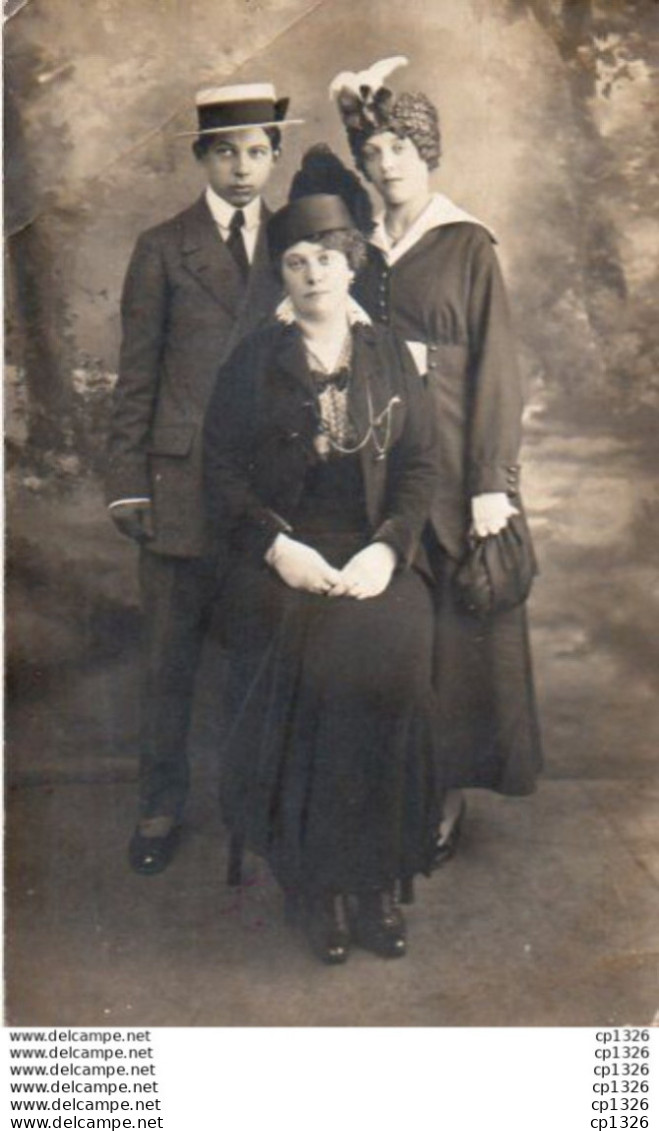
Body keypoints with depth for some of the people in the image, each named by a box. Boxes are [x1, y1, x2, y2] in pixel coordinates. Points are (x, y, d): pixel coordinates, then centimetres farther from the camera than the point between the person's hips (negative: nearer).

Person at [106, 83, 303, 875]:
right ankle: (161, 807, 23)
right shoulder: (162, 250, 5)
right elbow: (136, 376, 2)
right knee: (170, 659, 6)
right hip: (183, 483, -1)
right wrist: (127, 483, -4)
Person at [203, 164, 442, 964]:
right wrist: (276, 545, -11)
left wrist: (388, 547, -8)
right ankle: (319, 881, -9)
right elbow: (221, 470, 5)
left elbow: (421, 464, 9)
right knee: (304, 664, -24)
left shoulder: (390, 358, 16)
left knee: (391, 656, -25)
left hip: (377, 551, 1)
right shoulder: (252, 363, 12)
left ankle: (378, 877, -10)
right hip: (279, 552, 0)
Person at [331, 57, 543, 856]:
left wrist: (491, 483, -12)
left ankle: (448, 798, 13)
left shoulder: (469, 246, -2)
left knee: (452, 629, 2)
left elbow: (494, 363, -6)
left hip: (448, 458, -4)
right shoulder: (360, 246, 11)